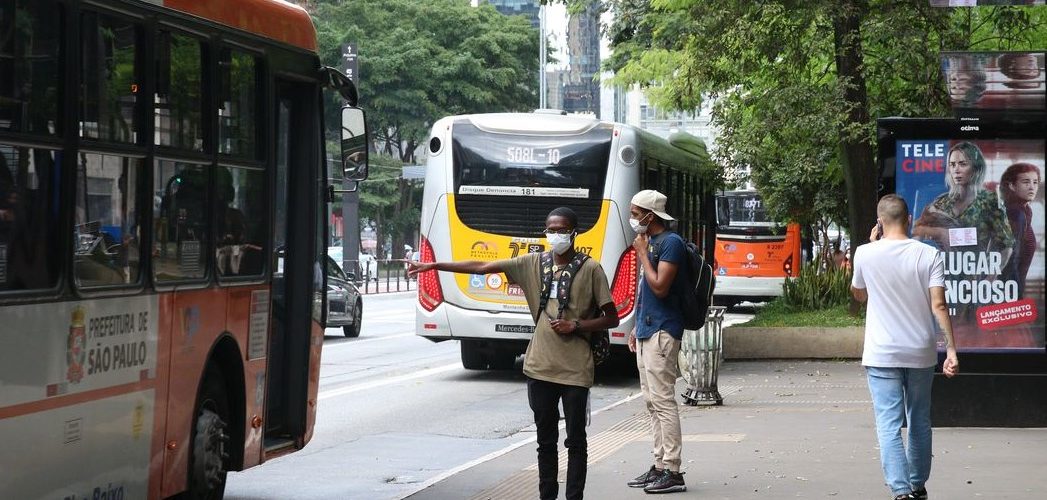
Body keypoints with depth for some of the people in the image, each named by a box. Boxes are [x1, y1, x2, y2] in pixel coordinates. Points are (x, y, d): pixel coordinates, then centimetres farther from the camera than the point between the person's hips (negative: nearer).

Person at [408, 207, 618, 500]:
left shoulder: (590, 269, -3)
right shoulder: (533, 264, 6)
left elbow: (612, 319, 0)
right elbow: (482, 267, 4)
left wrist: (575, 326, -13)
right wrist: (434, 266, -1)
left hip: (575, 370, -3)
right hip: (540, 367, 3)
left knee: (575, 440, 2)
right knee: (546, 440, 10)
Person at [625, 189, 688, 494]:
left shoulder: (670, 243, -13)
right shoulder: (650, 241, 17)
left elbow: (660, 287, -20)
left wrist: (642, 253, -12)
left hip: (662, 332, -10)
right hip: (647, 331, 10)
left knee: (662, 401, -10)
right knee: (652, 402, 11)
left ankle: (672, 472, -10)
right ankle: (660, 466, 15)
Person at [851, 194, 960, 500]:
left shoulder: (866, 254, -6)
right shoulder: (929, 255, -5)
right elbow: (938, 305, -10)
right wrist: (951, 349, -8)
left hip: (882, 355, -2)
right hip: (921, 353, 2)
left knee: (889, 426, -4)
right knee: (919, 422, 18)